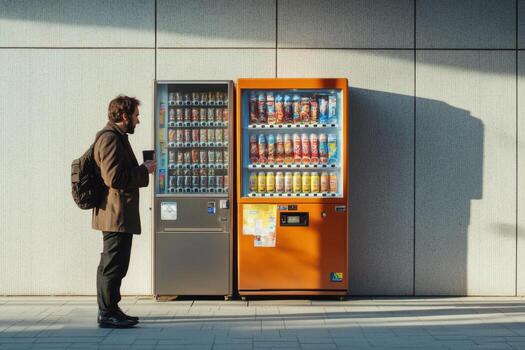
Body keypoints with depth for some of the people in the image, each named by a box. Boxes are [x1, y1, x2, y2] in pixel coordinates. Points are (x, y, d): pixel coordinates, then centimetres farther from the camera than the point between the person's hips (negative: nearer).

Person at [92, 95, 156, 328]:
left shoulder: (116, 137, 18)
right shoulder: (110, 138, -15)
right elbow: (114, 178, -23)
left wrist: (141, 170, 10)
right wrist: (144, 170, -13)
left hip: (117, 215, 11)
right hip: (116, 215, -11)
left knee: (111, 265, 17)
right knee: (114, 265, -3)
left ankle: (109, 310, 27)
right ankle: (107, 314, 5)